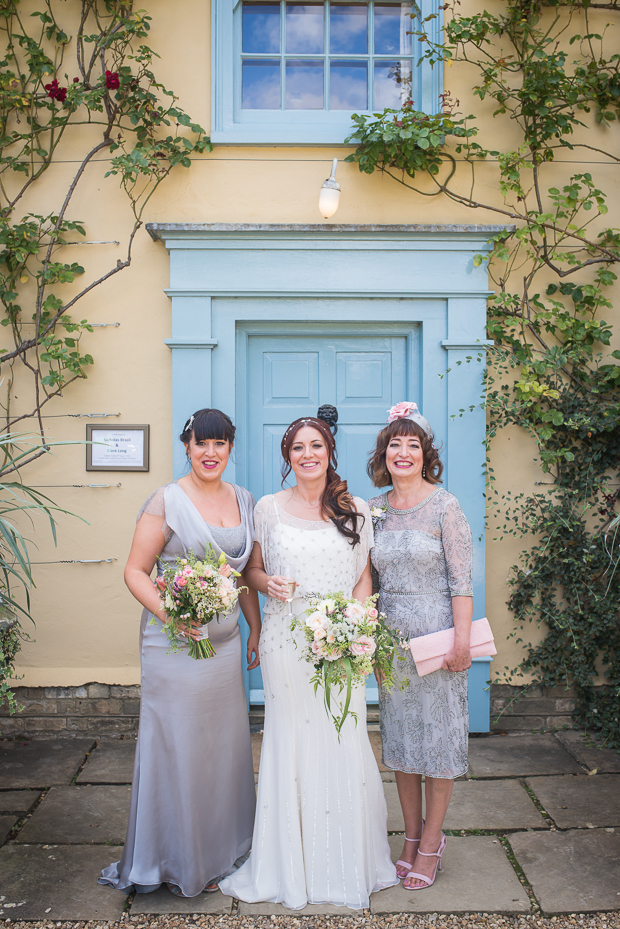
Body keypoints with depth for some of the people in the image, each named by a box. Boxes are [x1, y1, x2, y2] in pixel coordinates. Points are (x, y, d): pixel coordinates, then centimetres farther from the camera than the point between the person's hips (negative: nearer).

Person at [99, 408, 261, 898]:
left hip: (225, 643, 6)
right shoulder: (167, 500, -9)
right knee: (178, 746, 5)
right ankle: (181, 862, 25)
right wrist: (166, 611, -24)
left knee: (225, 742, 15)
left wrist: (256, 629, 12)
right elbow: (135, 570, -10)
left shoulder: (244, 500, 8)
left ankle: (221, 847, 35)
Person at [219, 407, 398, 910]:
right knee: (289, 743, 6)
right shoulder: (268, 508, 3)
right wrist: (268, 583, -11)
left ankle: (346, 863, 25)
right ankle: (290, 864, 25)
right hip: (285, 642, 0)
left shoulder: (355, 510, 4)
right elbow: (252, 569, 11)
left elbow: (363, 576, 7)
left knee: (342, 745, 5)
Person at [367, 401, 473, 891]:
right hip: (391, 635, 5)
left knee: (438, 734, 6)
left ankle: (432, 841, 23)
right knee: (399, 735, 13)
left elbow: (461, 580, -11)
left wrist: (461, 641, -15)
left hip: (436, 631, -4)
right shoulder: (375, 508, 5)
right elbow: (372, 579, 10)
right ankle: (411, 835, 29)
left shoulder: (444, 506, -9)